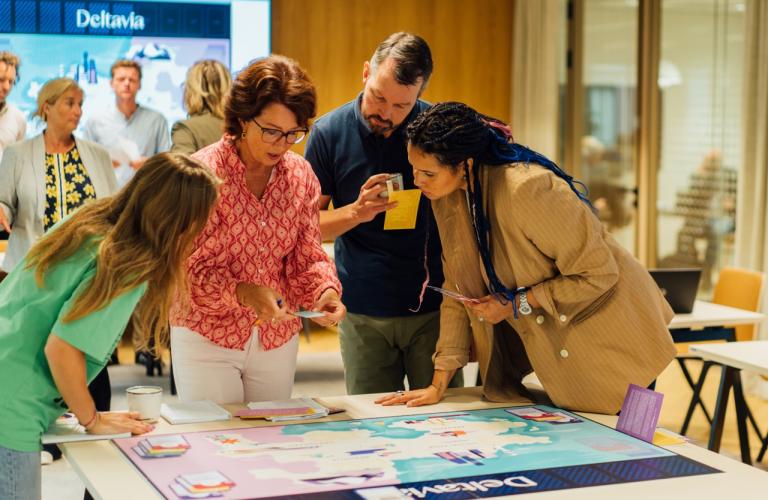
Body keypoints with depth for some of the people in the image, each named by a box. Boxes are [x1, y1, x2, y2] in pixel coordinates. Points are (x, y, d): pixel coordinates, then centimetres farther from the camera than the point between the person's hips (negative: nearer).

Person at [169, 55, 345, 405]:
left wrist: (325, 290, -18)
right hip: (207, 335, -4)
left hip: (278, 337, 4)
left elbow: (307, 256, 3)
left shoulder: (301, 175, -1)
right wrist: (243, 293, -31)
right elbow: (187, 268, -15)